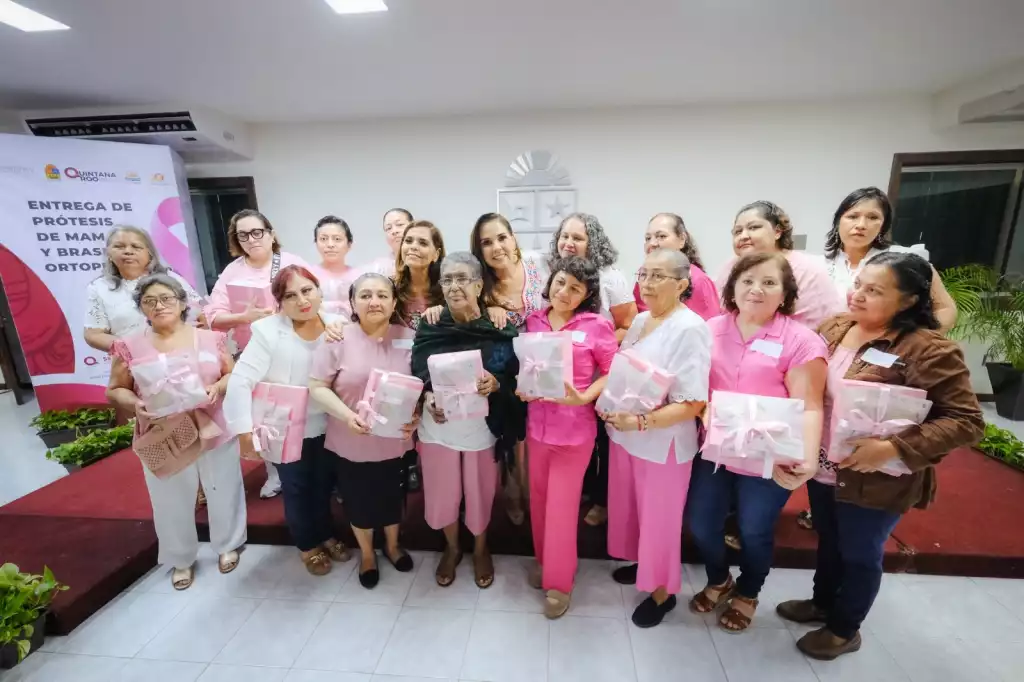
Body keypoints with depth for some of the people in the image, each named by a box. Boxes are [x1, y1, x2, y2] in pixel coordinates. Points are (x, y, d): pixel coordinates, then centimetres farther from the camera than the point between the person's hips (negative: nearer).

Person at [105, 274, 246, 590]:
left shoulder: (210, 338, -2)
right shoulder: (130, 346, -2)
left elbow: (234, 375, 4)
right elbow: (114, 390, 4)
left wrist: (218, 388, -17)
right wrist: (135, 404, -16)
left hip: (215, 432, 0)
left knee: (223, 493, 14)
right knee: (172, 503, 14)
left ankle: (227, 546, 38)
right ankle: (182, 560, 38)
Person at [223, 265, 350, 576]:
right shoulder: (268, 331, -19)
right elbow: (240, 381, -19)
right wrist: (245, 432, -19)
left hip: (327, 426, 3)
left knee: (324, 485, 23)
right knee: (297, 490, 18)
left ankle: (326, 535, 49)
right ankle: (307, 545, 44)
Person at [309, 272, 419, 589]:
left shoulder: (409, 338, -5)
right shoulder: (338, 338, -11)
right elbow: (317, 387, -9)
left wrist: (417, 415, -15)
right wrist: (347, 415, -23)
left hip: (395, 441, 2)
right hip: (351, 442, -1)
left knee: (393, 497, 21)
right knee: (359, 501, 18)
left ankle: (392, 546, 50)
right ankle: (367, 555, 46)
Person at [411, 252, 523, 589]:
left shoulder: (499, 327, -11)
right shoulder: (429, 326, -5)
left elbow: (515, 379, -6)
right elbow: (416, 377, 1)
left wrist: (495, 383, -26)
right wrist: (427, 400, -17)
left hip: (482, 427, -1)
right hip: (437, 427, 2)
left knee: (480, 492, 17)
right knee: (441, 493, 17)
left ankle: (480, 549, 47)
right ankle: (452, 548, 47)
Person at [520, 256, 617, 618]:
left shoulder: (596, 326, -10)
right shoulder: (533, 321, 1)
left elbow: (614, 371, -6)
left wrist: (584, 397, -19)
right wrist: (521, 388, -9)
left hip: (574, 428, -4)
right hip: (536, 424, 4)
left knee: (561, 506, 7)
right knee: (539, 500, 18)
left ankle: (559, 582, 29)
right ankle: (543, 560, 44)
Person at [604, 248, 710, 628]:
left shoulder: (690, 329, -19)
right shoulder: (639, 321, 4)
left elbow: (693, 403, -21)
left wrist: (641, 422, -28)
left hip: (663, 443, -7)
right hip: (623, 434, 7)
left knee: (659, 520, 13)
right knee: (629, 509, 23)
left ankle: (662, 590, 37)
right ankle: (643, 563, 48)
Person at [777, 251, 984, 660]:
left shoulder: (929, 351, -20)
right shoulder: (834, 327, -2)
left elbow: (967, 421, -18)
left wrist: (894, 449, -29)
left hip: (874, 482, -5)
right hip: (823, 470, 5)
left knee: (859, 555, 18)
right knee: (828, 542, 26)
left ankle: (844, 630, 43)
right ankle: (822, 603, 51)